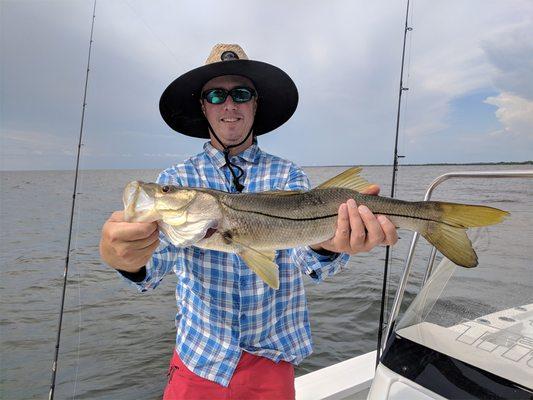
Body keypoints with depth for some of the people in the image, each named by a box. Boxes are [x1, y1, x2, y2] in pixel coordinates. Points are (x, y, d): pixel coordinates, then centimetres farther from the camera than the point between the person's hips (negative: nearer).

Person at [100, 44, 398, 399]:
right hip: (197, 359, 0)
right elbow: (158, 256, -21)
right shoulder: (176, 179, -6)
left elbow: (308, 258, -21)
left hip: (273, 362, 1)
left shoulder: (289, 176, -6)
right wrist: (127, 258, -44)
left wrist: (327, 244, -44)